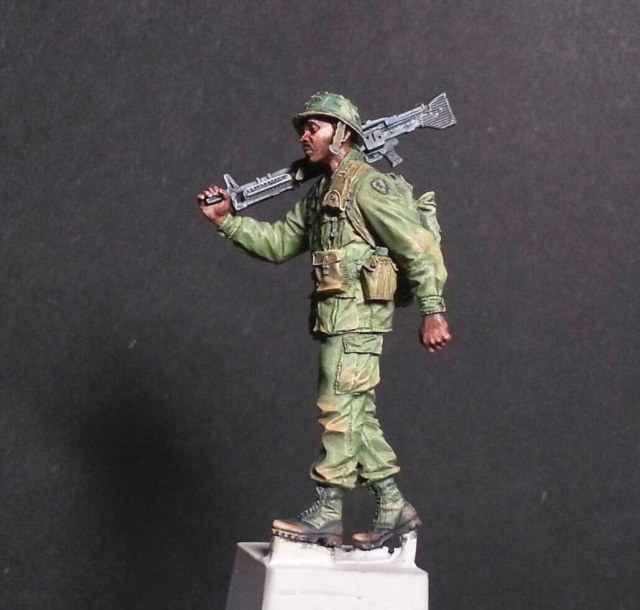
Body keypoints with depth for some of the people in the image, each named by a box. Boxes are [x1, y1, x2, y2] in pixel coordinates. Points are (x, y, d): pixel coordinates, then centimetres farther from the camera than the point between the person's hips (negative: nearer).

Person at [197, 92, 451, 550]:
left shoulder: (369, 185, -7)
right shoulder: (320, 194, 20)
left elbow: (419, 248, -11)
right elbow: (278, 242, 19)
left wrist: (433, 311, -15)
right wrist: (226, 221, 9)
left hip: (357, 313, -9)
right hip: (337, 318, 9)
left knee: (338, 410, -7)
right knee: (357, 415, 10)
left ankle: (325, 515, -3)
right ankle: (394, 508, 16)